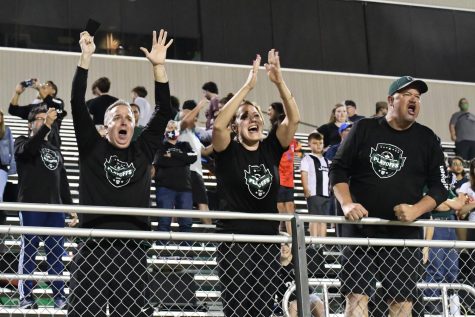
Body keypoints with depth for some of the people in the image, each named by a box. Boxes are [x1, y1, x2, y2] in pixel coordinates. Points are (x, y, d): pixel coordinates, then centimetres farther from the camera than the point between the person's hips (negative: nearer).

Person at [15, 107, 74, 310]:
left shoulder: (55, 150, 24)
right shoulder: (23, 143, 7)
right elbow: (27, 149, -19)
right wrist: (46, 126, -29)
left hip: (55, 207, 5)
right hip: (31, 206, -5)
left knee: (57, 253, 2)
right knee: (29, 252, -4)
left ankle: (59, 296, 4)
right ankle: (26, 297, -3)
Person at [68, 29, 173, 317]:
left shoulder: (143, 150, 14)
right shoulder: (92, 148, 9)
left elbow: (164, 112, 8)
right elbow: (78, 105, 1)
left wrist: (159, 66, 1)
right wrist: (86, 59, -5)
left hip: (133, 250, 2)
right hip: (93, 249, -2)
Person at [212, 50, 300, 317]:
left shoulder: (271, 148, 6)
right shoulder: (228, 151, -3)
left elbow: (294, 118, -6)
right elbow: (218, 125, -23)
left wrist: (279, 81, -18)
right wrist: (248, 87, -25)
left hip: (268, 241, 4)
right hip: (234, 241, -4)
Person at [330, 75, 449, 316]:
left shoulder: (427, 139, 6)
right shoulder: (363, 129, 4)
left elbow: (439, 187, 5)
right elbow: (338, 170, 6)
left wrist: (415, 210, -13)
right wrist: (347, 204, -11)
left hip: (404, 234, 1)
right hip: (360, 229, -1)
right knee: (356, 298, -6)